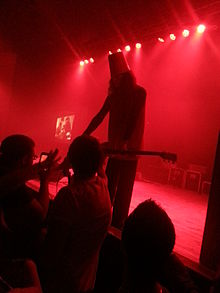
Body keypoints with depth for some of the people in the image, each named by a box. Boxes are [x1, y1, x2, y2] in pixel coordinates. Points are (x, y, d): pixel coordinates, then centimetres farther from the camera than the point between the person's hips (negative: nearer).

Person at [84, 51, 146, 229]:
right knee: (108, 185, 9)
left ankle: (118, 224, 13)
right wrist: (84, 135, 6)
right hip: (114, 147, 5)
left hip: (129, 148, -5)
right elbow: (100, 116, 10)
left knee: (123, 189, 0)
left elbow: (134, 119, -17)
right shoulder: (114, 94, 11)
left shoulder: (139, 92, -5)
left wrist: (124, 141, -28)